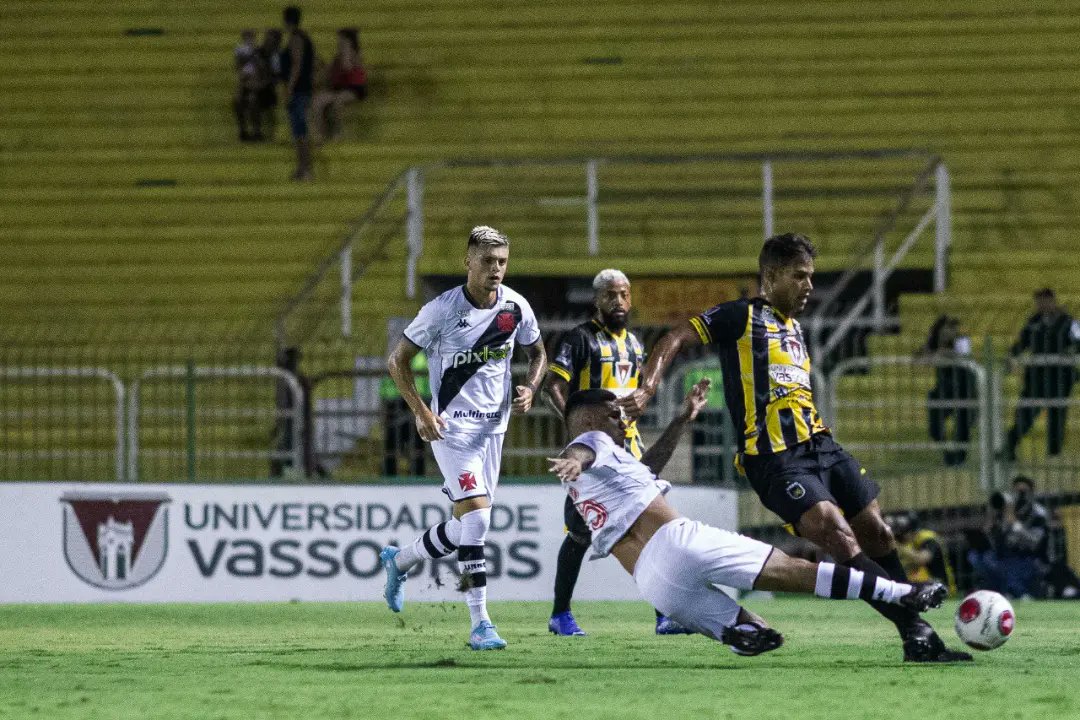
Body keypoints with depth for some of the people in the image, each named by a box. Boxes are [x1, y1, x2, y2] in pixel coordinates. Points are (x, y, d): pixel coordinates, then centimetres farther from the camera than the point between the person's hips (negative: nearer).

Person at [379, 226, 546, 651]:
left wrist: (530, 389, -3)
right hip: (452, 425, -6)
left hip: (493, 426, 6)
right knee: (475, 517, -17)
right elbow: (398, 361, -6)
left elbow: (537, 353, 17)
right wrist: (420, 412, -14)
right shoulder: (443, 310, -14)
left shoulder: (516, 308, -1)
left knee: (467, 527, 9)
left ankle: (398, 561, 36)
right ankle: (480, 625, -15)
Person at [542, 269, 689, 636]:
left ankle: (665, 616, -4)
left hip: (627, 443, 6)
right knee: (582, 532, -2)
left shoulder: (633, 343, 15)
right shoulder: (582, 338, -7)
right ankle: (560, 615, 12)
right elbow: (552, 386, -14)